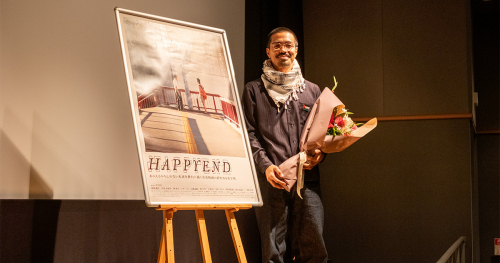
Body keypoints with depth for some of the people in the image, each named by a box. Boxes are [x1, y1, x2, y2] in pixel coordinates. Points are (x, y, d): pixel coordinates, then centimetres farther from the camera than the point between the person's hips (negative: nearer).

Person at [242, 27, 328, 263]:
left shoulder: (312, 90, 18)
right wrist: (266, 166, -11)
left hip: (307, 179, 2)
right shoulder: (254, 90, 10)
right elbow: (248, 134, 3)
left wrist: (320, 152, -3)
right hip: (270, 179, -2)